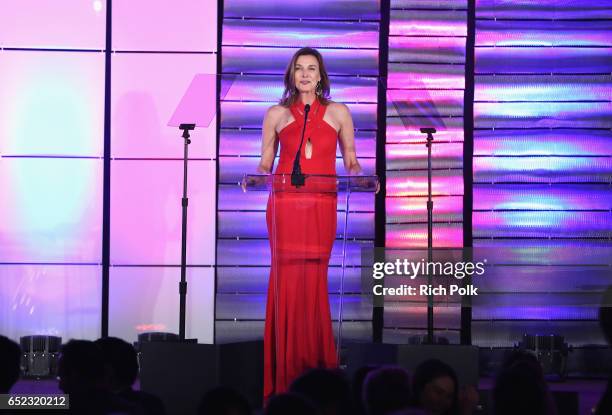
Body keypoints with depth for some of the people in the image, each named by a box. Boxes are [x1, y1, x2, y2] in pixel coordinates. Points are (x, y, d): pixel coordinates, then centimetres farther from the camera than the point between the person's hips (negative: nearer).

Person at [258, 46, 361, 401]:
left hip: (321, 207, 0)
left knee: (314, 282, -4)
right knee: (287, 279, -5)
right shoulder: (277, 114, 11)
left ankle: (316, 370, 3)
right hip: (285, 205, 0)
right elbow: (265, 164, 12)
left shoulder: (338, 113, 12)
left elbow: (350, 161, 14)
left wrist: (359, 175, -7)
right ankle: (286, 376, -2)